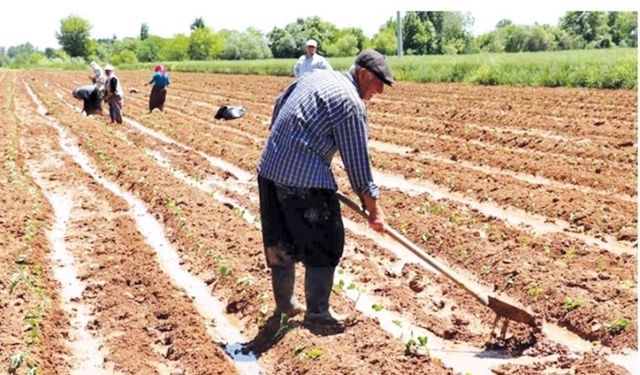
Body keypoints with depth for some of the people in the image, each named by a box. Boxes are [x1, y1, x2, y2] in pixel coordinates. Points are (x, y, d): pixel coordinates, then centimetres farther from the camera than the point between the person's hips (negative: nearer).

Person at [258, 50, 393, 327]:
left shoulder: (316, 76, 14)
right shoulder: (351, 104, -10)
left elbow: (279, 103, 25)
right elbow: (357, 162, -9)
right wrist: (373, 210, 0)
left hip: (270, 168, 9)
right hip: (306, 179, -9)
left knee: (280, 241, 18)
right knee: (324, 245, 6)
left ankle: (284, 303, 32)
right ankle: (317, 312, 12)